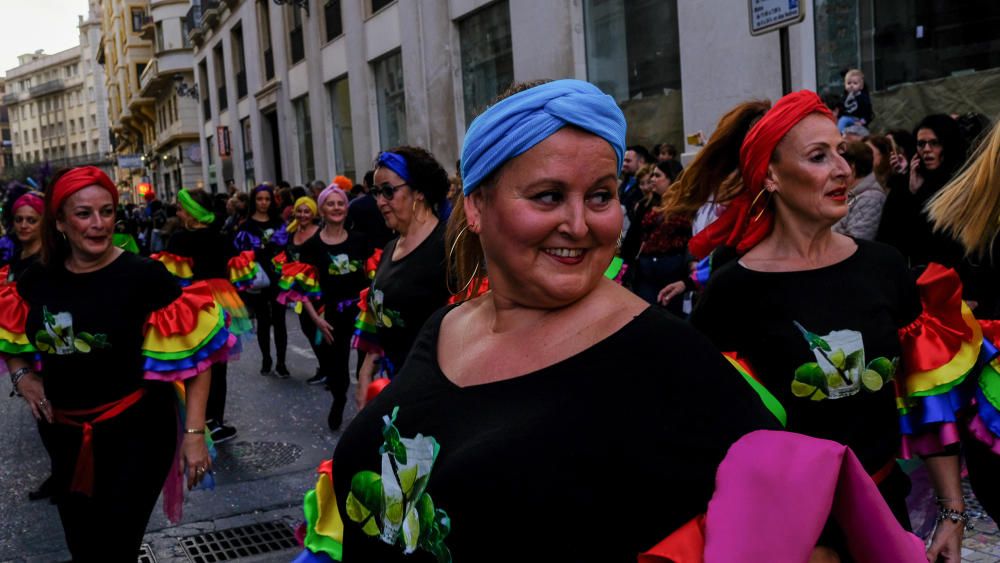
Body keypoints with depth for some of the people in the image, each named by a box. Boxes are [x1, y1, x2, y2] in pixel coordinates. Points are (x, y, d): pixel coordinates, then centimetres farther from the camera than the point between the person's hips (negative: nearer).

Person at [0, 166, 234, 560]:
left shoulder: (144, 276, -15)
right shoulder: (36, 281, -1)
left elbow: (194, 354, -14)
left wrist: (194, 432, -19)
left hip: (136, 432, -5)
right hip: (64, 435, 5)